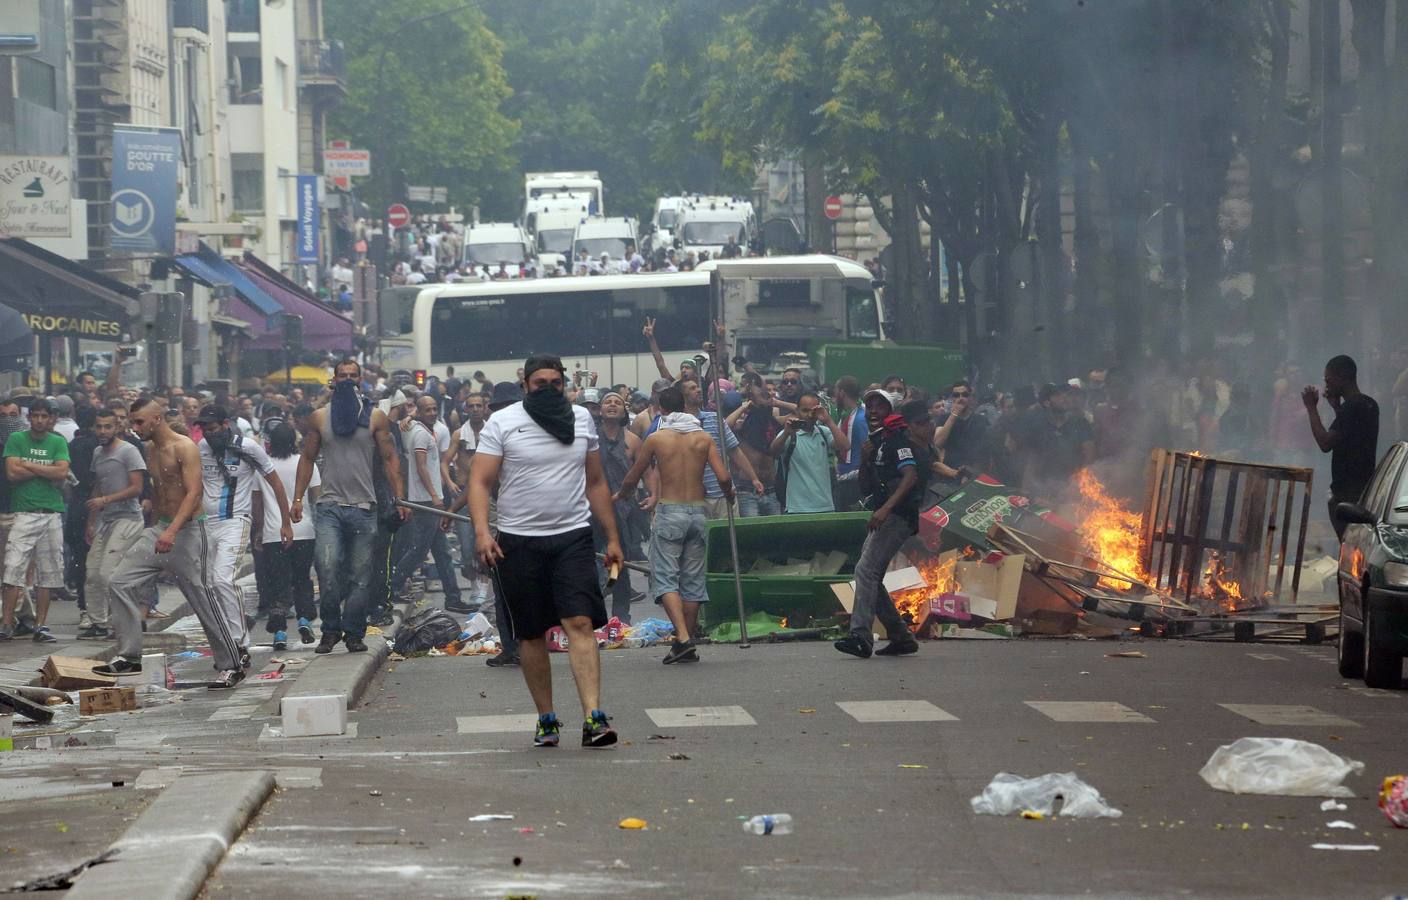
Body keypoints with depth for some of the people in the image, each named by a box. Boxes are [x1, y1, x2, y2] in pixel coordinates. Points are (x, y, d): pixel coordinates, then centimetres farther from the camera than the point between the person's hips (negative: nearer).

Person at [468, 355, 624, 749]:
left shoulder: (581, 420, 11)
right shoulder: (503, 422, 0)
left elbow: (596, 482, 18)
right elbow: (480, 482, -3)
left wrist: (612, 538, 15)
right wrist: (482, 532, -18)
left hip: (573, 537, 1)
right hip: (519, 541, -1)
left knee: (580, 623, -13)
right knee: (531, 633, 5)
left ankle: (593, 717, -21)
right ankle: (546, 718, 17)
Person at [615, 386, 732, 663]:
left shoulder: (656, 438, -2)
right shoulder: (703, 438, 4)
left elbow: (632, 479, 6)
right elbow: (723, 477, -4)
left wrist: (620, 495, 28)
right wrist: (729, 495, 19)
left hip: (669, 512, -3)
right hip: (697, 511, 3)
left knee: (666, 577, -2)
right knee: (692, 579, 10)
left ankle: (682, 637, -21)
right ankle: (688, 646, 12)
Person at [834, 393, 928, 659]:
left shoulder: (897, 440, -8)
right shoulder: (875, 443, 21)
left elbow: (911, 476, -23)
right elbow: (866, 489, 22)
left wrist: (885, 508, -32)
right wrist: (865, 461, 4)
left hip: (898, 515, -10)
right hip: (882, 517, 10)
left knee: (866, 569, -20)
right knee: (871, 577, 11)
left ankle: (860, 636, -28)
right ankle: (900, 637, 16)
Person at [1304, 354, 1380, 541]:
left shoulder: (1351, 408, -17)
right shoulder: (1369, 404, 14)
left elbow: (1325, 443, -21)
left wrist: (1311, 408, -14)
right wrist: (1337, 407, 21)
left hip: (1348, 492, -10)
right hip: (1364, 488, 10)